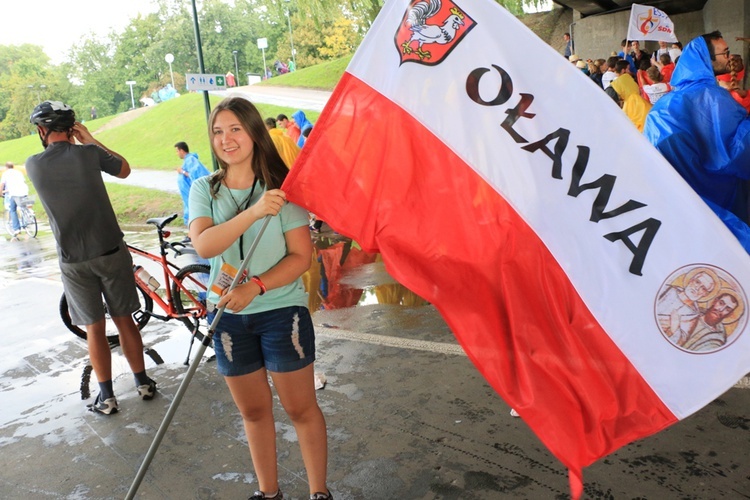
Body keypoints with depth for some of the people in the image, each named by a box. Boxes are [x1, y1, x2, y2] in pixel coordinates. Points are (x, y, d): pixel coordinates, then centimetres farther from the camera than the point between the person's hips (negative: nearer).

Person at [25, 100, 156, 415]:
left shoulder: (33, 164, -2)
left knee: (94, 329, 10)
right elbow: (124, 170, 12)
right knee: (124, 320, 12)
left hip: (73, 262, 0)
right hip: (111, 252, 0)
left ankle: (106, 396, 16)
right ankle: (143, 383, 23)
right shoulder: (88, 153, -7)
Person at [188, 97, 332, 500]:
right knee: (254, 411, 16)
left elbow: (302, 256, -11)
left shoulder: (280, 185, -7)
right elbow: (203, 244, -19)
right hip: (229, 316, 3)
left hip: (281, 309, -3)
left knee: (300, 408, 6)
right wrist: (254, 211, -32)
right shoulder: (205, 190, 0)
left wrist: (255, 286, -23)